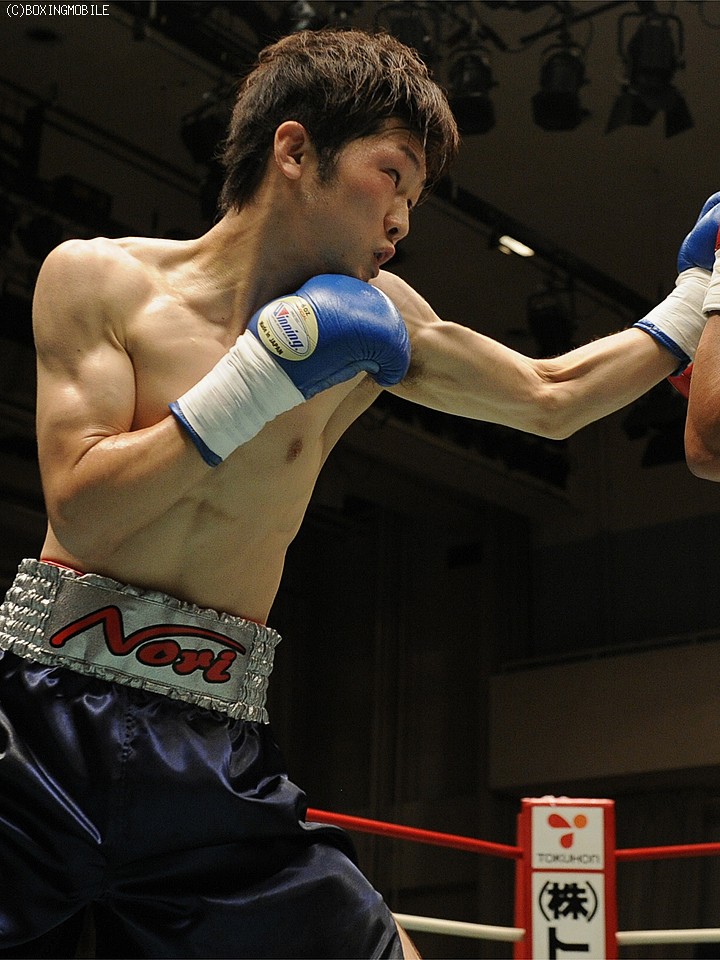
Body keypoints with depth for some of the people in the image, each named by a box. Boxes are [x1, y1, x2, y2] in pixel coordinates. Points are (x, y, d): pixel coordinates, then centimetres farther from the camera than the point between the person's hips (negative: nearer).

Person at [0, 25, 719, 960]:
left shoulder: (376, 322, 8)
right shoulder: (100, 278, -1)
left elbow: (553, 398, 20)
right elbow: (81, 513, -12)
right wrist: (266, 372, -14)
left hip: (214, 757, 3)